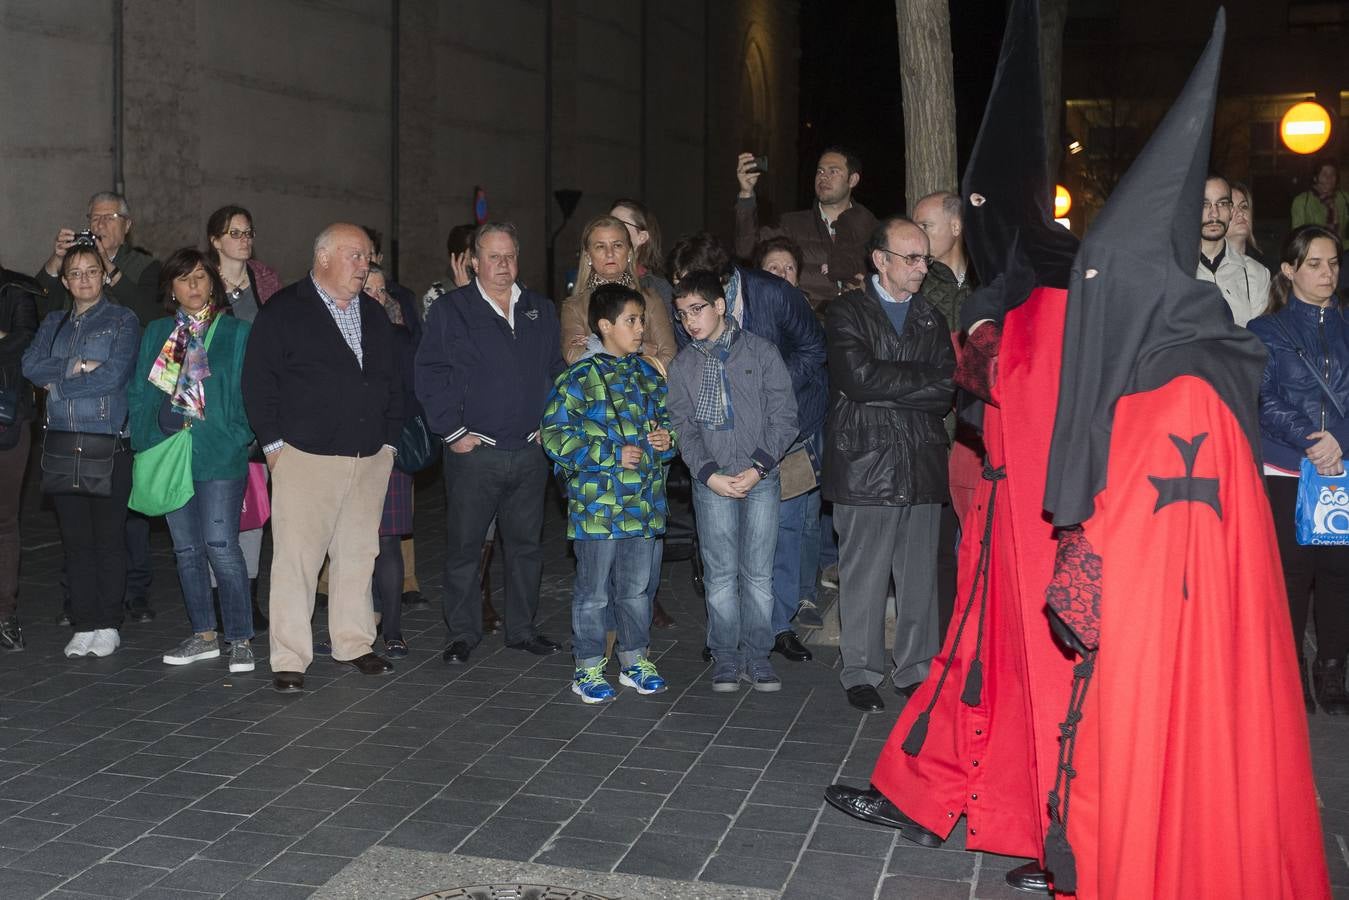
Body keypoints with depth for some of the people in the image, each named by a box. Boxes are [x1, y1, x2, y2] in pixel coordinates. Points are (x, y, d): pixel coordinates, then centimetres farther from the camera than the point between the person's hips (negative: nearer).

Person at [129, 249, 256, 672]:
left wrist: (237, 438, -12)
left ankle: (240, 638, 2)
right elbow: (139, 392, 14)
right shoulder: (156, 333, 12)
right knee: (187, 549, 11)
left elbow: (251, 391, -2)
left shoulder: (237, 332, 1)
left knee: (221, 547, -8)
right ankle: (203, 635, 21)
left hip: (219, 456, -5)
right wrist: (146, 442, 2)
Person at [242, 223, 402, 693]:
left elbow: (392, 381, 20)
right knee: (296, 557, -5)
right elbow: (258, 381, -5)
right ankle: (289, 659, 1)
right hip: (306, 456, -5)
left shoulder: (374, 315, 16)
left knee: (358, 553, 11)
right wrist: (274, 443, -8)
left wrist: (390, 439, 12)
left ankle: (354, 642, 23)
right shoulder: (284, 311, -2)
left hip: (369, 459, 6)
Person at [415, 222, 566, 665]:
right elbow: (430, 376, -5)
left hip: (530, 451, 4)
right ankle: (463, 632, 14)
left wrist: (547, 423, 7)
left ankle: (522, 628, 22)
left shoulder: (541, 311, 12)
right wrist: (453, 431, -9)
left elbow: (556, 371, 18)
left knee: (525, 544, 11)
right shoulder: (450, 310, -2)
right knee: (464, 546, 2)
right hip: (474, 451, -4)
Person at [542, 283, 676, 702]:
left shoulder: (648, 374, 9)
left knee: (636, 588, 16)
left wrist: (667, 438, -1)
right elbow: (554, 434, -12)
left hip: (644, 504, 6)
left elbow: (666, 417, 23)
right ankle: (589, 668, 17)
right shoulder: (579, 378, -10)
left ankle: (635, 660, 30)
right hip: (597, 504, -5)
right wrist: (611, 455, -15)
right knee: (594, 591, 4)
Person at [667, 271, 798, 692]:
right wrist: (711, 475, -10)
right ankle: (726, 658, 11)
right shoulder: (682, 365, 8)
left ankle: (756, 657, 12)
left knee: (758, 574, 2)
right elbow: (683, 427, 4)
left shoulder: (761, 352, 2)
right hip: (711, 480, 1)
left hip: (761, 478, -1)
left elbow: (784, 416, -2)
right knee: (720, 574, 1)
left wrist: (757, 468, -11)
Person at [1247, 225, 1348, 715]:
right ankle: (1290, 674, 12)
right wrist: (1309, 439, -17)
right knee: (1292, 571, 0)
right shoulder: (1268, 330, 5)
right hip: (1286, 471, -2)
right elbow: (1263, 399, -4)